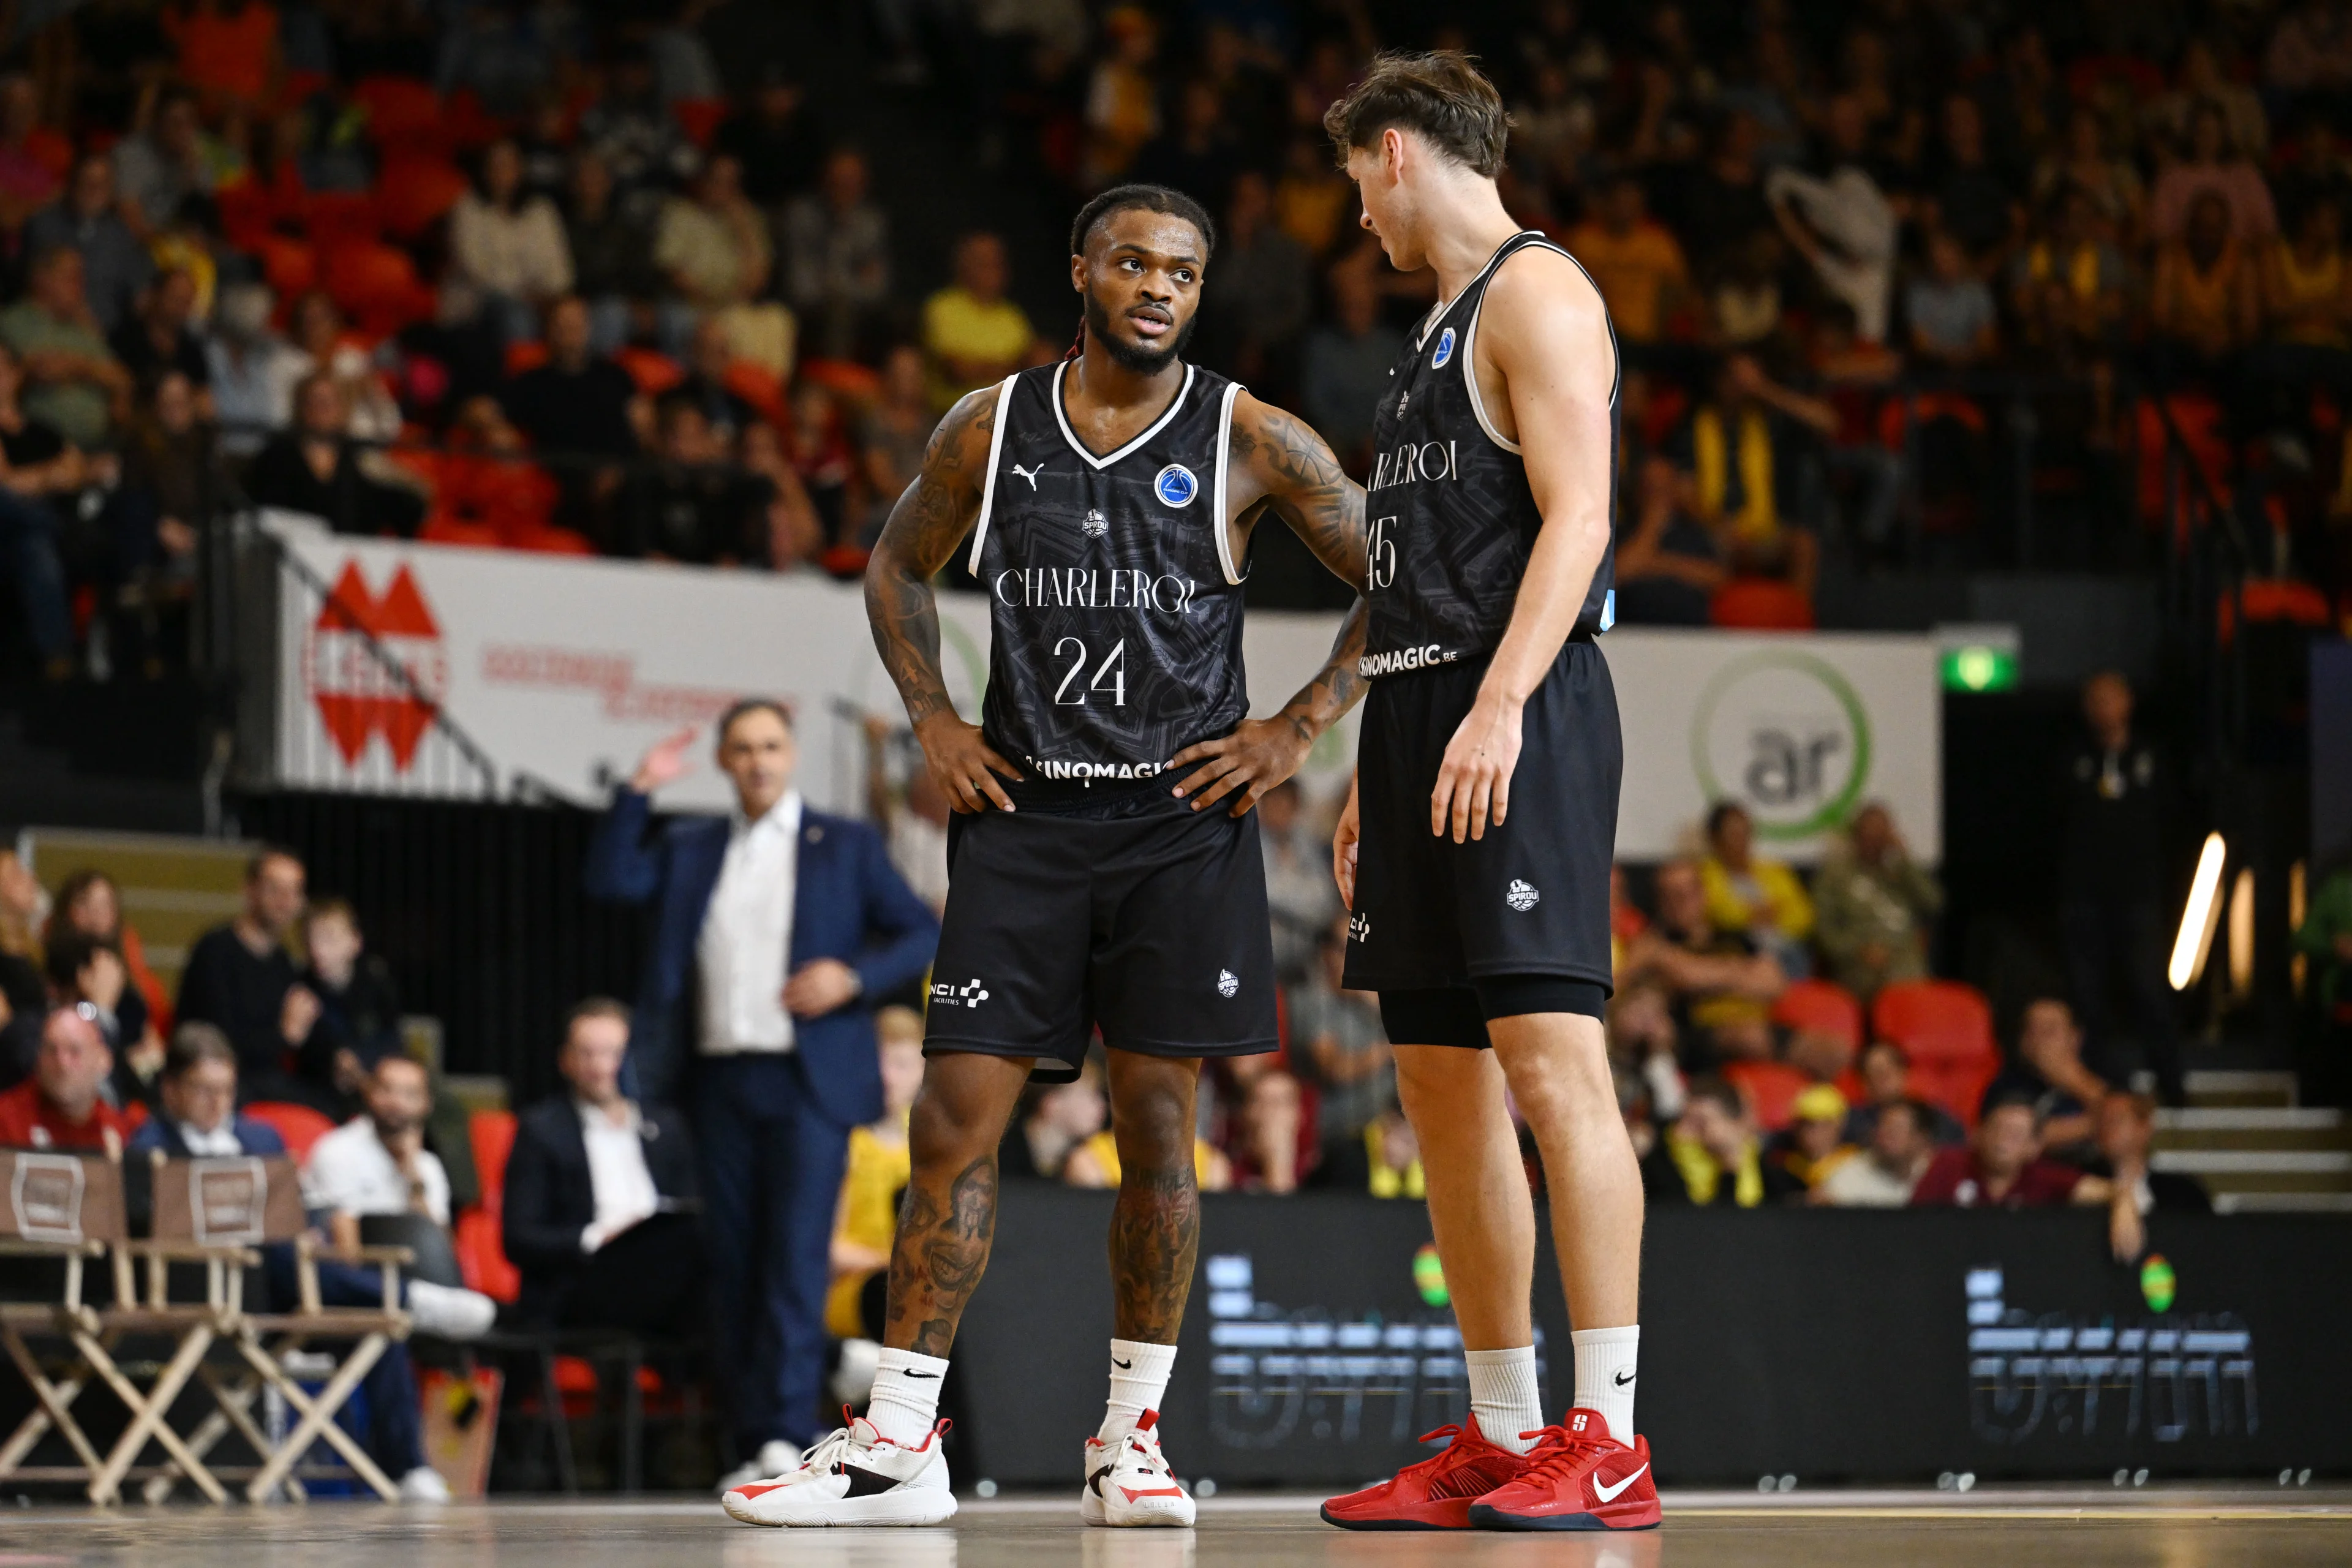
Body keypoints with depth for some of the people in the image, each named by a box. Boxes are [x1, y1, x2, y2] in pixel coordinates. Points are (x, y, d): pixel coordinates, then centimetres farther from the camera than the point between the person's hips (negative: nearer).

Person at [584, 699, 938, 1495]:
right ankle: (753, 1443, 8)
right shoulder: (690, 847, 15)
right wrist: (637, 793, -5)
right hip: (720, 1078, 3)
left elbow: (923, 934, 7)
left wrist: (855, 976, -9)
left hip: (809, 1079, -3)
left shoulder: (846, 845, 8)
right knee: (733, 1262, 3)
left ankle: (788, 1434, -17)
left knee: (796, 1253, -13)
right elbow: (610, 880, 2)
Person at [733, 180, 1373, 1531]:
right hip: (1023, 814, 1)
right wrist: (935, 721, 8)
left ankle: (1133, 1438, 11)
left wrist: (1299, 730, -4)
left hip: (1183, 820, -1)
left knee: (1157, 1119, 0)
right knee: (957, 1117, -4)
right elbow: (898, 567, 21)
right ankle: (901, 1443, 0)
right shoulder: (990, 432, 5)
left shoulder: (1249, 441, -1)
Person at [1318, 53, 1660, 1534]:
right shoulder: (1443, 326, 24)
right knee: (1443, 1080, 8)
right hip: (1424, 716, 10)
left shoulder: (1537, 290, -4)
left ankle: (1608, 1442, -19)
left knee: (1550, 1051, -16)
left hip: (1518, 716, -10)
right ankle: (1503, 1442, 11)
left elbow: (1575, 515, -15)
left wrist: (1498, 707, -25)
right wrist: (1378, 771, 23)